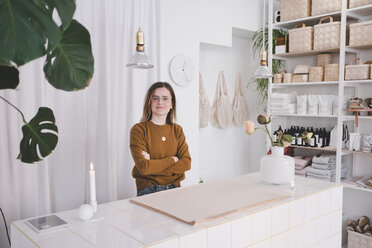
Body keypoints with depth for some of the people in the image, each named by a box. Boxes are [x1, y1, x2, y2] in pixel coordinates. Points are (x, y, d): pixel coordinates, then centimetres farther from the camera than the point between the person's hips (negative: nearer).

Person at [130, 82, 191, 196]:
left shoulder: (177, 130, 11)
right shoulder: (138, 130, -4)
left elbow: (186, 163, 0)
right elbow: (144, 167, -13)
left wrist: (154, 165, -10)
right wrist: (172, 159, -3)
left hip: (174, 187, 4)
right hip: (148, 190, -3)